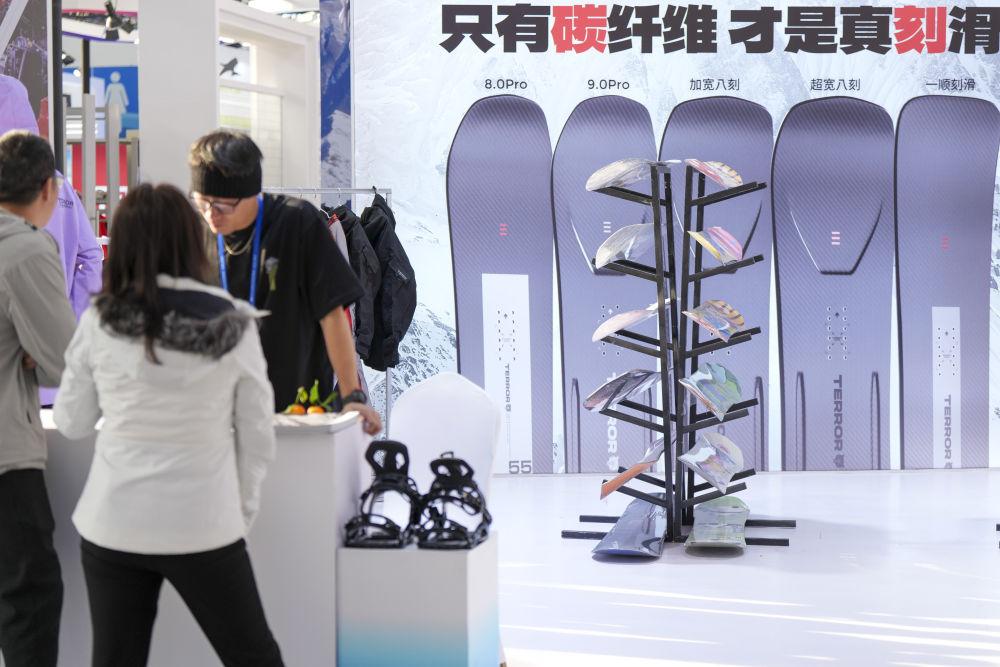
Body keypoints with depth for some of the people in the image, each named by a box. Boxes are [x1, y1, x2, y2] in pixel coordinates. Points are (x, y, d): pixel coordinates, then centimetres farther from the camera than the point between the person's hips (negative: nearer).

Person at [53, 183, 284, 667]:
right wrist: (243, 511, 12)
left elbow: (71, 424, 6)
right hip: (204, 526, -1)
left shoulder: (99, 322, -5)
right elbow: (257, 437, -1)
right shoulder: (234, 325, -7)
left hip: (113, 525, 1)